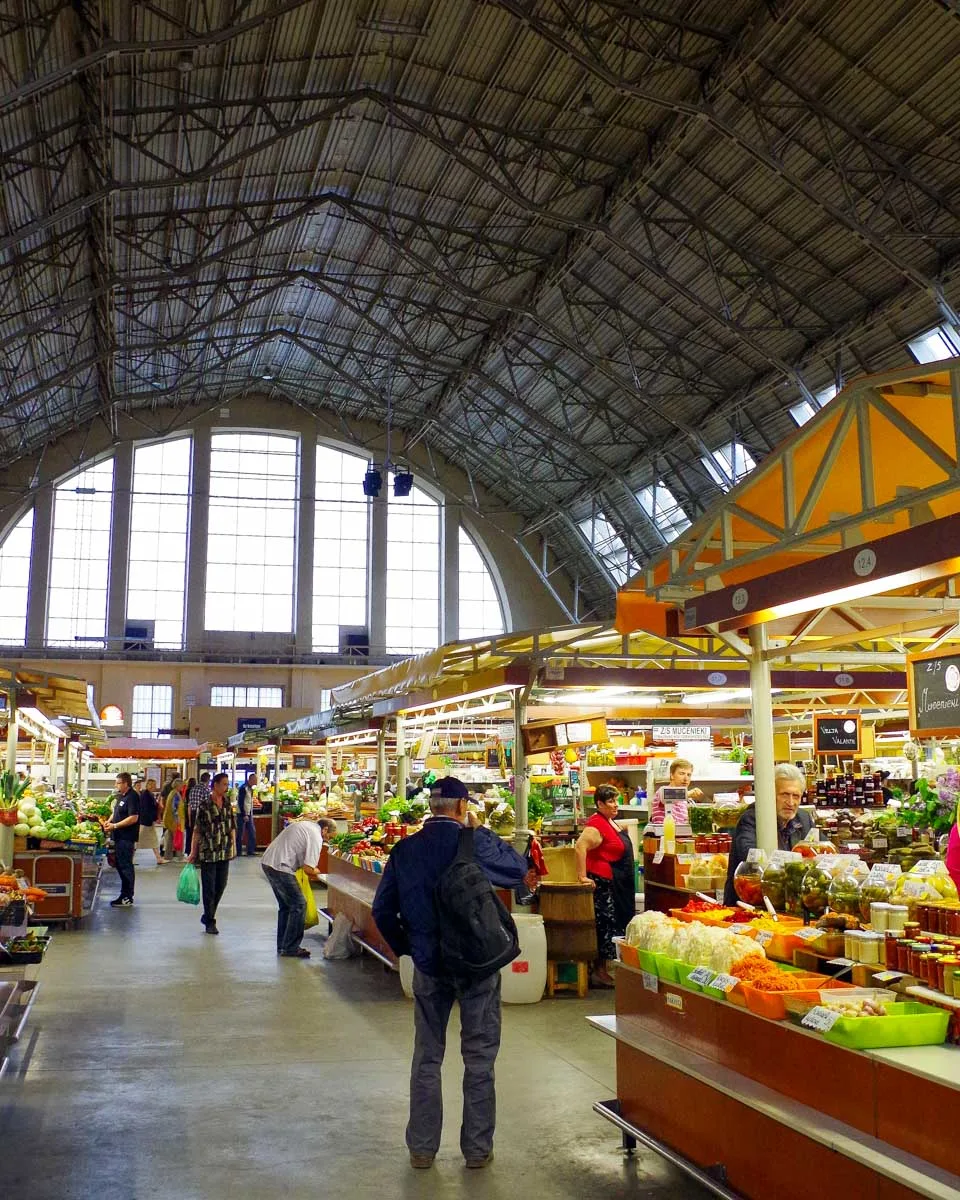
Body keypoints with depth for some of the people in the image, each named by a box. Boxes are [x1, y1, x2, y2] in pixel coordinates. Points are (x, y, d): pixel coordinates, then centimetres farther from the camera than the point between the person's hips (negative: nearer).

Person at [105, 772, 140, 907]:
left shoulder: (132, 797, -15)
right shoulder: (119, 796, 15)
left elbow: (133, 818, -22)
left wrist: (115, 826, -19)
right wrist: (109, 822, 8)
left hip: (127, 838, -10)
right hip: (119, 837, 10)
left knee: (126, 867, -5)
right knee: (120, 866, 15)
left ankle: (127, 898, 0)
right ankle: (124, 895, 23)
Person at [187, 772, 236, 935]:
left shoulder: (228, 804, 6)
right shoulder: (204, 805, -9)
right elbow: (197, 830, -7)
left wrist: (233, 846, 10)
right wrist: (193, 852, -6)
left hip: (225, 853, 5)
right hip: (208, 853, -5)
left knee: (221, 886, 11)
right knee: (209, 888, 2)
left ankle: (207, 916, 29)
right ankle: (210, 922, 13)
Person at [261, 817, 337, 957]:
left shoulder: (303, 824, 18)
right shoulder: (316, 837, -11)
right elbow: (308, 868, -17)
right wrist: (315, 873, 6)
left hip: (267, 862, 10)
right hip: (280, 867, -10)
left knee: (285, 905, 20)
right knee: (299, 905, -2)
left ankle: (282, 945, 25)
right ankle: (290, 948, 1)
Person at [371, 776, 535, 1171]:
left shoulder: (405, 849, -3)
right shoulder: (475, 842, -15)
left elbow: (382, 909, 3)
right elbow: (519, 869, 2)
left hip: (428, 964, 3)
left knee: (426, 1057, 15)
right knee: (479, 1057, 10)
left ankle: (422, 1149, 20)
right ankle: (477, 1148, 17)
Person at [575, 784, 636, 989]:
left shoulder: (611, 822, 13)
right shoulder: (597, 824, -18)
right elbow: (579, 847, -30)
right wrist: (582, 877, -28)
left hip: (618, 884, 10)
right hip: (603, 883, -10)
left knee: (618, 924, 13)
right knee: (606, 926, -7)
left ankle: (604, 970, 20)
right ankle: (600, 973, 0)